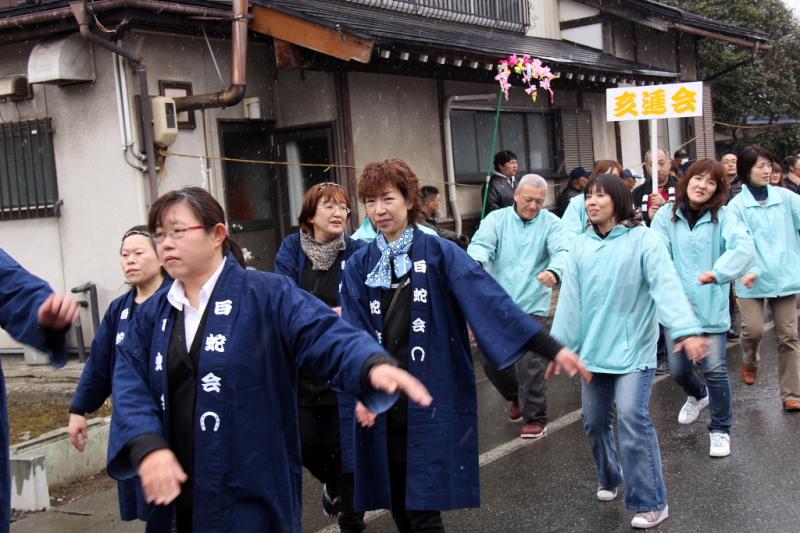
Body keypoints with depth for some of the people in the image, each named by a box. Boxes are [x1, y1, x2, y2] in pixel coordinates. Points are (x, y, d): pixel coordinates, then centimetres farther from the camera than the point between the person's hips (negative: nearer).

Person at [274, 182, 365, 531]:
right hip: (301, 367, 2)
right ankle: (331, 482, 39)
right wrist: (327, 314, -23)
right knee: (305, 443, 3)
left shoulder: (357, 252, -5)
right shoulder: (291, 249, -1)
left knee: (342, 444, 4)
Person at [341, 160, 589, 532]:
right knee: (396, 501, 13)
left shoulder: (440, 254, -4)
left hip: (432, 399, -3)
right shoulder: (359, 266, 6)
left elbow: (491, 303, -13)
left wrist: (552, 349, -23)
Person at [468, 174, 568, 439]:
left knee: (531, 365, -6)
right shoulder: (496, 219, 1)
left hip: (532, 307, -2)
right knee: (491, 360, 11)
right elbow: (481, 244, -15)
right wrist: (477, 263, -39)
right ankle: (517, 397, 40)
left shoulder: (551, 223, -2)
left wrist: (554, 271, -42)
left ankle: (535, 418, 14)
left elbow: (561, 251, -18)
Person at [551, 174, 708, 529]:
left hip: (633, 348, -5)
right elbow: (570, 298, 4)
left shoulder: (643, 239, -9)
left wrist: (686, 330, -33)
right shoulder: (581, 245, 4)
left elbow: (667, 285, -21)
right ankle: (609, 476, 41)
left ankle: (651, 502, -2)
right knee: (594, 422, 14)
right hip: (593, 349, 5)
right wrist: (561, 344, 2)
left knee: (633, 419, -16)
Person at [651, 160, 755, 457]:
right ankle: (698, 395, 49)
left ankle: (720, 429, 18)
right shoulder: (666, 216, -2)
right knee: (678, 369, 13)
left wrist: (719, 272, -36)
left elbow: (745, 248, -22)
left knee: (715, 370, -5)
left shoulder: (722, 218, -5)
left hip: (711, 308, -2)